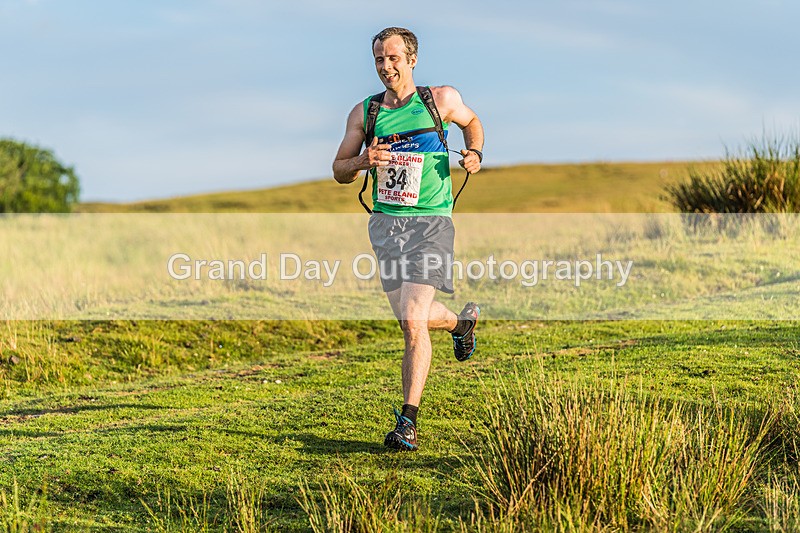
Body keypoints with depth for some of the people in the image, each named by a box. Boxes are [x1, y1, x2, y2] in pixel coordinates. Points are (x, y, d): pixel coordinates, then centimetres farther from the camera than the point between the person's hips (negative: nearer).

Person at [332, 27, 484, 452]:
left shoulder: (441, 100, 2)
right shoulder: (364, 113, 7)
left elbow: (471, 122, 23)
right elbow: (339, 172, 10)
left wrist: (475, 154, 2)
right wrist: (363, 161, -12)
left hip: (430, 222, -4)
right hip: (386, 223, 4)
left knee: (413, 320, -16)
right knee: (411, 318, 12)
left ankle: (408, 421, -9)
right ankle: (461, 321, 47)